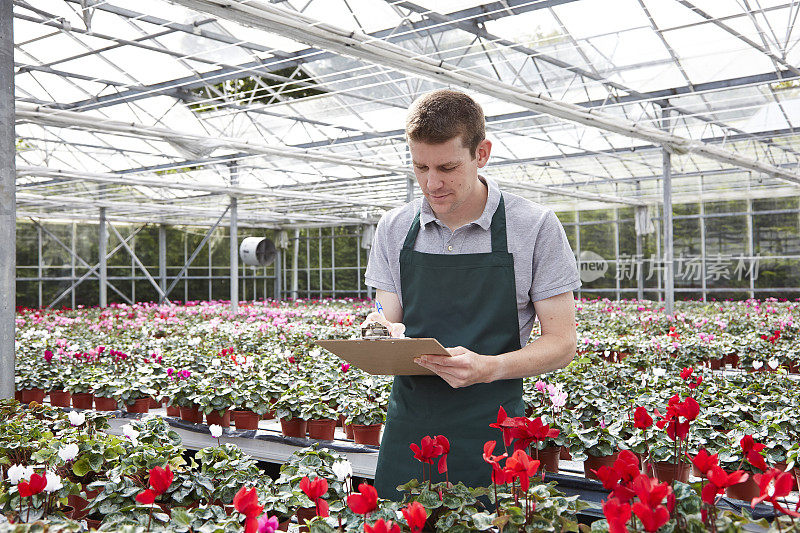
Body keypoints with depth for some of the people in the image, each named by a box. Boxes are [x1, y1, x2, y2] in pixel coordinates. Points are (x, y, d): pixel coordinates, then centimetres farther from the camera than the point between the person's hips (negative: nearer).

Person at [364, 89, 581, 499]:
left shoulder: (535, 226, -6)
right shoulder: (394, 229, 5)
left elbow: (561, 344, -4)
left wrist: (489, 367, -22)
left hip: (491, 435, -3)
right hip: (409, 432, 3)